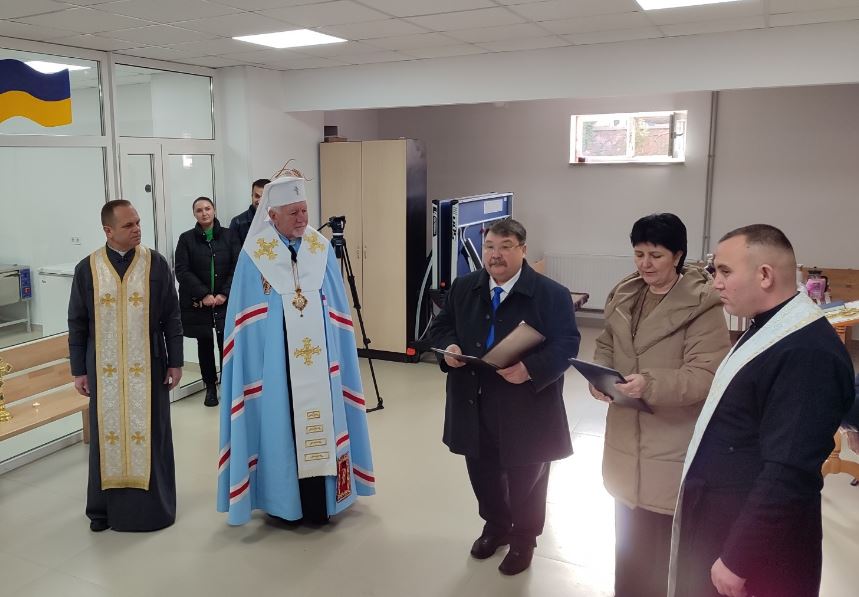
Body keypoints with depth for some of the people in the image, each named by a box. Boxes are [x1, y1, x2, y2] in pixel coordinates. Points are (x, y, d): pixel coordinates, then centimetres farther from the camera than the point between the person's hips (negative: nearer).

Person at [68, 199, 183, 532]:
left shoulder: (156, 264, -3)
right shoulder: (87, 269, -1)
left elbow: (172, 317, -1)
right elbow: (77, 324, 4)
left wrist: (175, 362, -3)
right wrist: (79, 370, 2)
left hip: (147, 366, -1)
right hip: (104, 368, 1)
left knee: (149, 432, 7)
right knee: (107, 434, 9)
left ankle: (154, 504, 21)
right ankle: (106, 506, 25)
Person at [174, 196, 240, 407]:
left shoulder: (228, 236, 3)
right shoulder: (186, 239, 2)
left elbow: (238, 267, -1)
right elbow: (182, 271, -4)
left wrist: (224, 294, -10)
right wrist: (204, 295, -12)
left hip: (225, 301, 0)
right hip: (198, 302, 1)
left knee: (227, 342, -7)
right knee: (204, 344, 8)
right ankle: (210, 387, 19)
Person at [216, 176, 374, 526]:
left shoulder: (322, 249, 4)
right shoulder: (255, 254, -4)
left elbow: (337, 310, 8)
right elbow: (245, 318, 0)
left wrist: (336, 355, 7)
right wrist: (253, 360, -3)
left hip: (317, 358, 3)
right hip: (275, 359, -2)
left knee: (318, 424, 7)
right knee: (282, 427, 5)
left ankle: (320, 500, 20)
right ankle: (284, 500, 19)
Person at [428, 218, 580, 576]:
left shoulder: (551, 294, -11)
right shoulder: (463, 288, 5)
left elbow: (566, 345, -14)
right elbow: (440, 327, 12)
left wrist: (530, 369, -30)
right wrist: (449, 348, -11)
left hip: (526, 410, -4)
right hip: (475, 407, 4)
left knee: (525, 480, 14)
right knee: (483, 475, 19)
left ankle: (523, 540, 38)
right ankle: (495, 527, 46)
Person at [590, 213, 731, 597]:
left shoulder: (703, 303, -14)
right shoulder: (624, 294, 5)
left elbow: (706, 375, -19)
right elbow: (606, 346, 15)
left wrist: (651, 383, -33)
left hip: (674, 442, -6)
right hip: (626, 434, 6)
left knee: (667, 537, 5)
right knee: (629, 531, 20)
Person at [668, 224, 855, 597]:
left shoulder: (808, 352, -25)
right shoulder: (768, 329, 8)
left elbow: (789, 475, -28)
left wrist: (737, 560, -22)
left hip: (752, 543, -9)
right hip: (718, 524, 9)